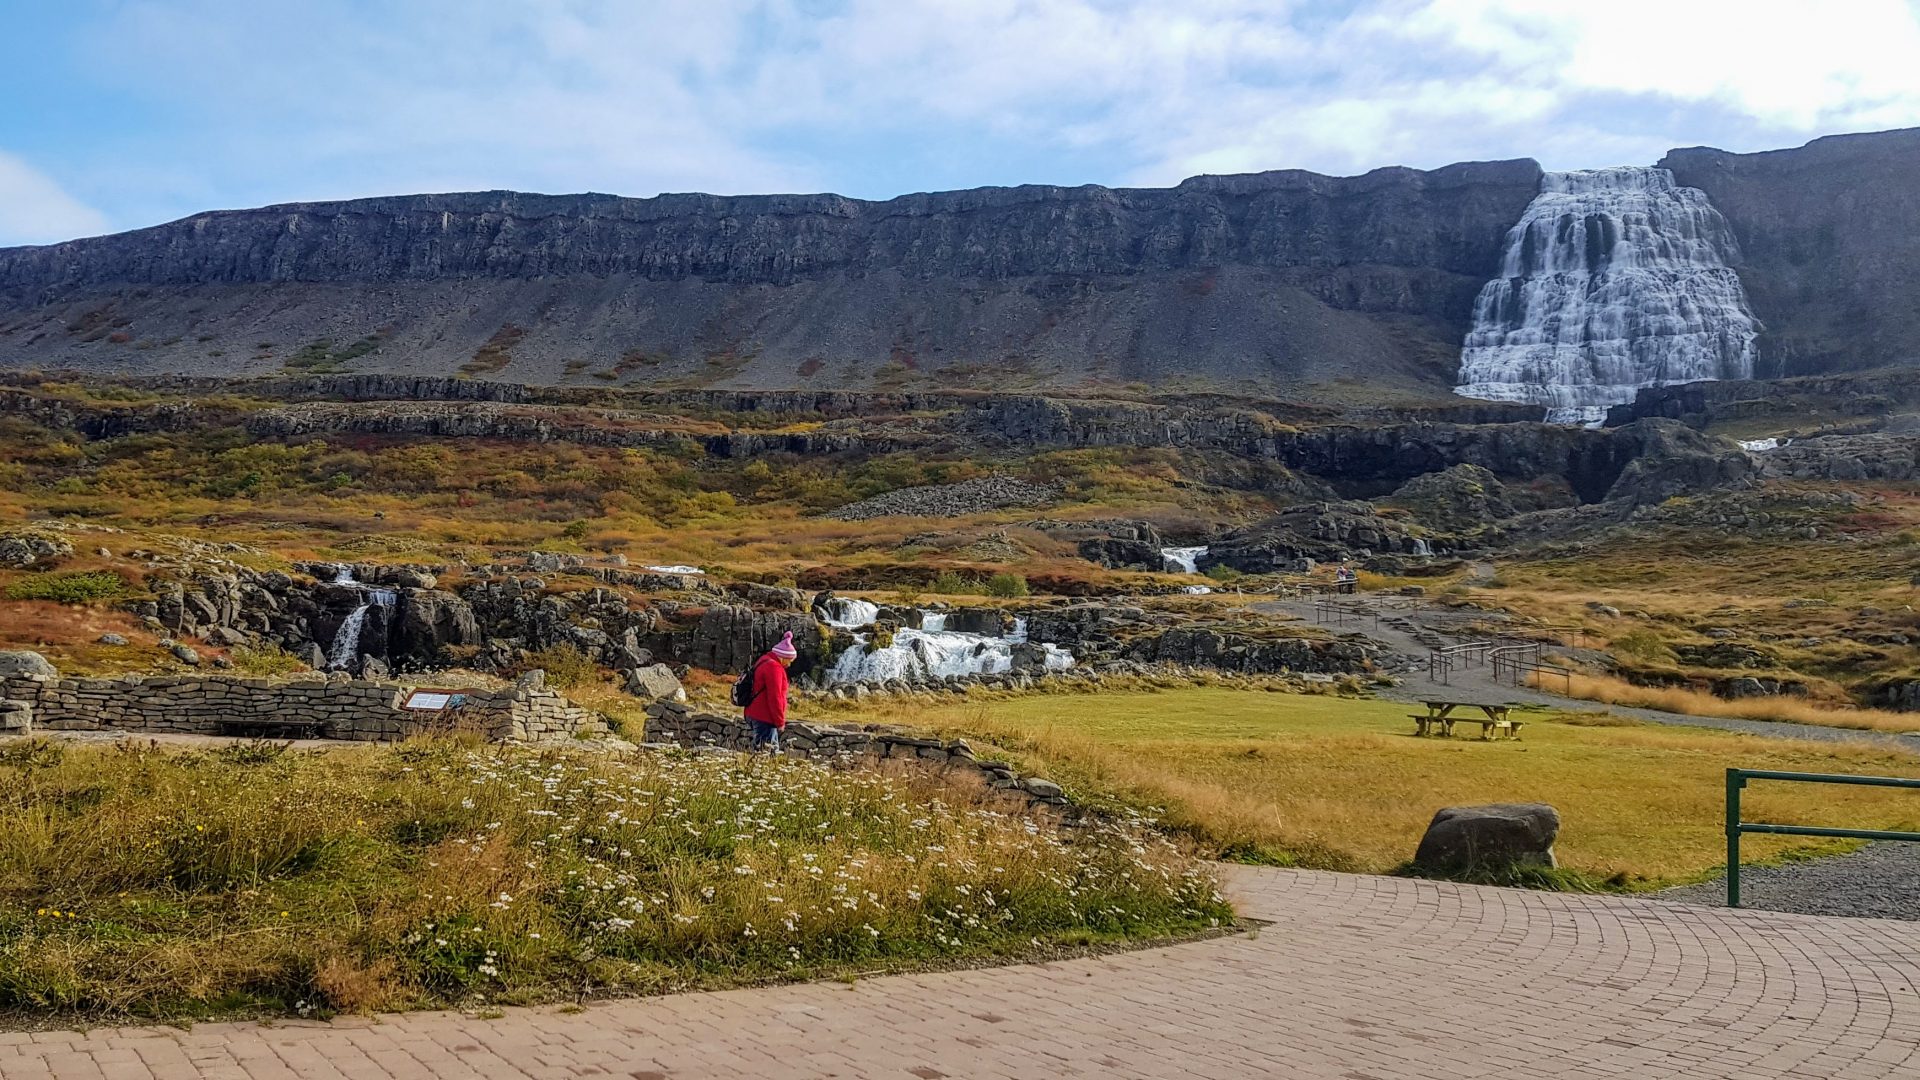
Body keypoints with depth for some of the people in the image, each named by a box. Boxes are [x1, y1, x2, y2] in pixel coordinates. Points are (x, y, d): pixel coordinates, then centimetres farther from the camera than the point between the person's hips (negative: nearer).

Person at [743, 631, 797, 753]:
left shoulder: (764, 661, 16)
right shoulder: (774, 667, -17)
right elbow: (775, 697, -20)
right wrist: (780, 721, -12)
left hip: (756, 714, 10)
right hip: (764, 717, -10)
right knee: (767, 750, -9)